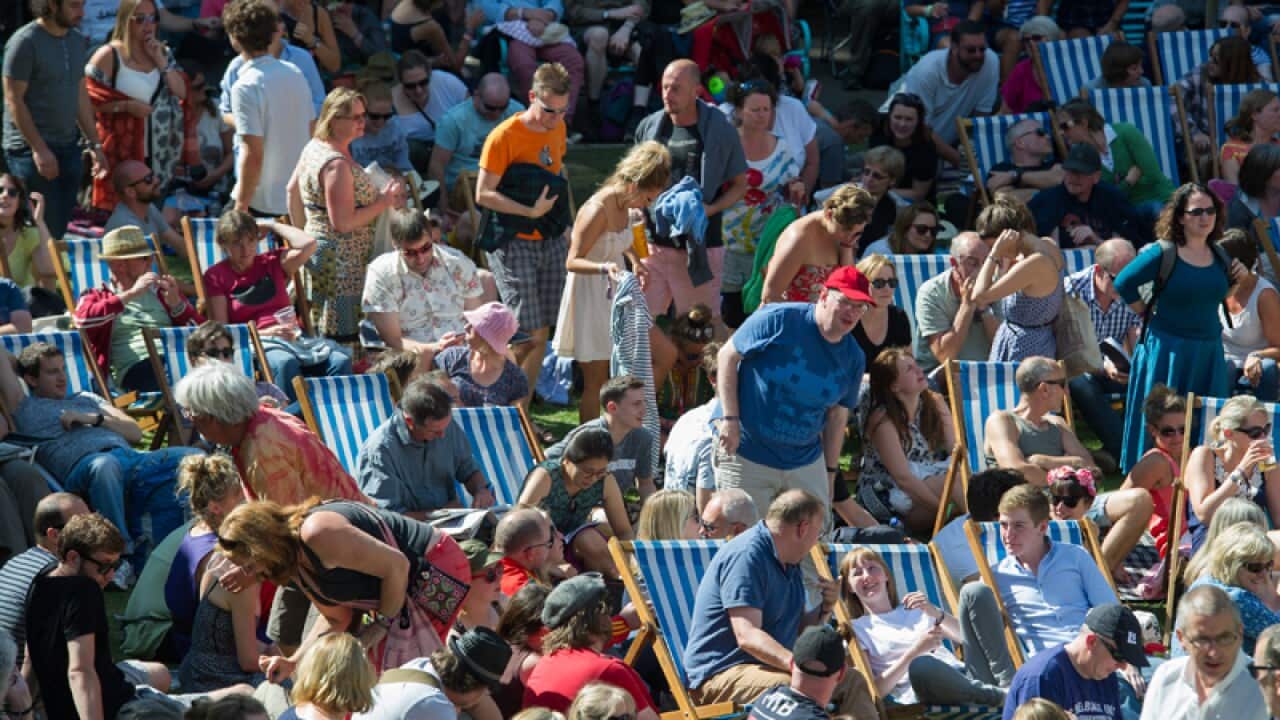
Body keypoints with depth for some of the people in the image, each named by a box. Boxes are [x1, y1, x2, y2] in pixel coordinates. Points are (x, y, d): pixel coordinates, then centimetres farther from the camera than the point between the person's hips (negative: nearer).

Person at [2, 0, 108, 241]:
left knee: (61, 229, 5)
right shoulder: (25, 42, -11)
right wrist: (39, 149, -18)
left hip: (68, 148, 7)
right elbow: (14, 100, -13)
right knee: (46, 232, -10)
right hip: (31, 148, -7)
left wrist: (95, 144, 13)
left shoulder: (77, 41, 12)